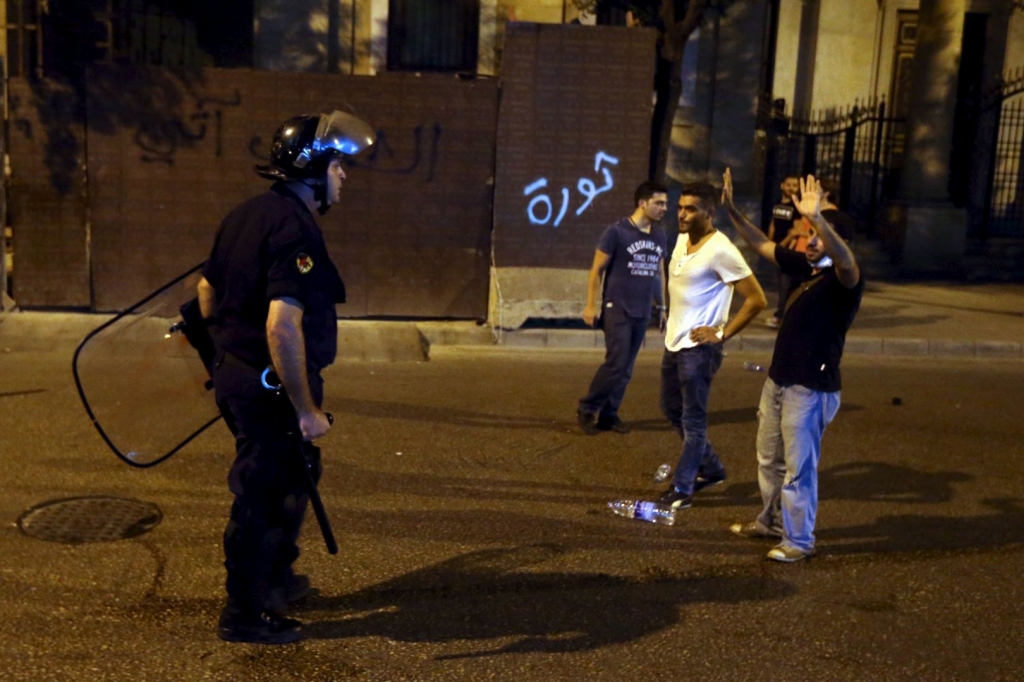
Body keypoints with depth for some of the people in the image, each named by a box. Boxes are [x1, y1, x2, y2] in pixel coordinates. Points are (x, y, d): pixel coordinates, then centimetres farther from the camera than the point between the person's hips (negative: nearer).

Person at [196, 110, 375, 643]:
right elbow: (282, 326, -30)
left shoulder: (245, 215, 10)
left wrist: (227, 346, 33)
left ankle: (277, 578, 42)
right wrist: (307, 409, -25)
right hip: (271, 387, -10)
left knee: (294, 476, 25)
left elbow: (207, 291, 20)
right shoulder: (295, 229, -21)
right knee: (263, 497, 4)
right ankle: (244, 615, 19)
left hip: (236, 373, 10)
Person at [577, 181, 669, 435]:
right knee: (615, 363, -10)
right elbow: (596, 270, -6)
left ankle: (608, 415, 17)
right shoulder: (617, 231, -10)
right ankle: (586, 409, 6)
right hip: (617, 310, -6)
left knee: (626, 369, 7)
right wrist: (591, 305, -10)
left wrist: (662, 307, 15)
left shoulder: (659, 237, 8)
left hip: (642, 313, 6)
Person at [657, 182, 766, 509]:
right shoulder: (682, 239, 7)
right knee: (673, 409, 19)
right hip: (674, 342, 9)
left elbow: (757, 300, -18)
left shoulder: (720, 251, -18)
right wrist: (672, 323, 14)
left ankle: (682, 488, 11)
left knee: (693, 419, 1)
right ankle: (711, 469, 34)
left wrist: (722, 333, -16)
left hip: (698, 348, -9)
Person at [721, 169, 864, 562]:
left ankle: (798, 541, 12)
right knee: (769, 459, 20)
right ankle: (772, 521, 37)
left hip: (810, 389, -8)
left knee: (798, 467, -1)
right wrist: (732, 211, 9)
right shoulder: (806, 267, 8)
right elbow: (761, 245, 17)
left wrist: (816, 218, -52)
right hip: (778, 381, 9)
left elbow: (846, 262, -38)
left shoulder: (843, 278, -14)